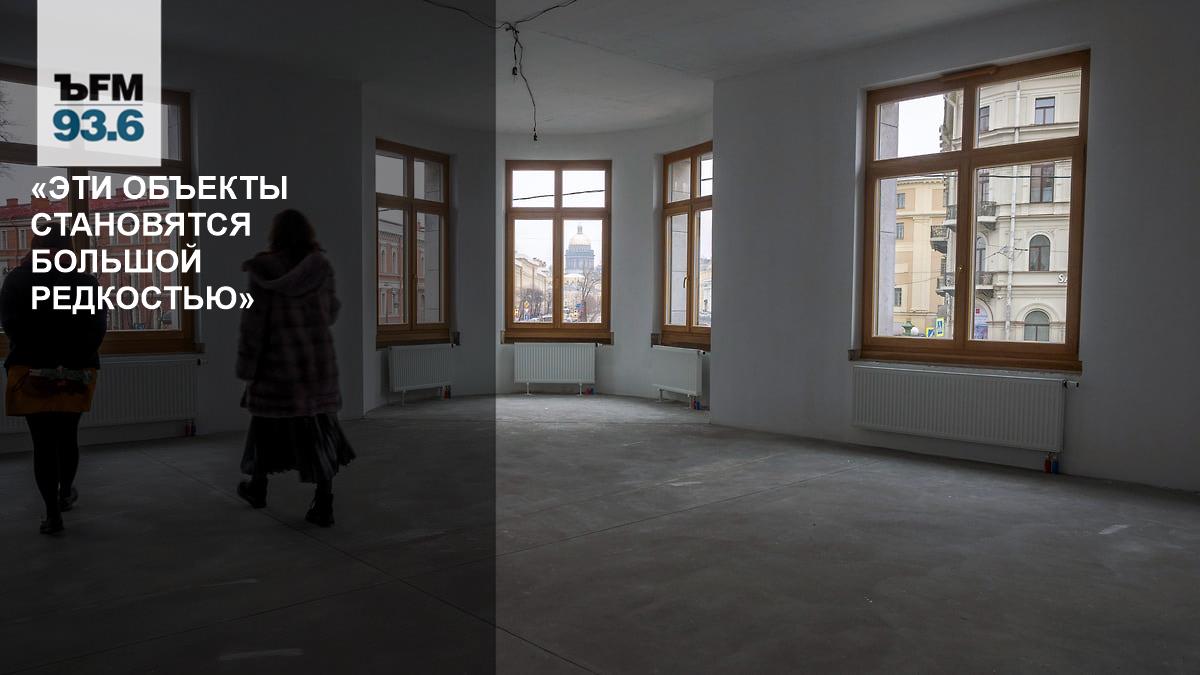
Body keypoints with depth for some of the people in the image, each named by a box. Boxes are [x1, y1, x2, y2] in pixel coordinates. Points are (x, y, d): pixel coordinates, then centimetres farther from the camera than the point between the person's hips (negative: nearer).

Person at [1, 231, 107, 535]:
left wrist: (39, 358, -14)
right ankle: (66, 494, 36)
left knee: (43, 442, 2)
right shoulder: (86, 280, 1)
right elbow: (98, 326, -8)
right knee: (68, 436, 19)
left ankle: (53, 513, 0)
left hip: (32, 371, -1)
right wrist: (74, 361, -12)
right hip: (76, 372, 2)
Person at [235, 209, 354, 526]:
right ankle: (323, 505, -5)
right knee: (318, 428, 3)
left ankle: (258, 487, 36)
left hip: (278, 360, -1)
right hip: (318, 359, 2)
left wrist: (247, 368, -3)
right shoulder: (321, 268, -1)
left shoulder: (263, 271, -8)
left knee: (268, 419, 19)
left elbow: (253, 321, -9)